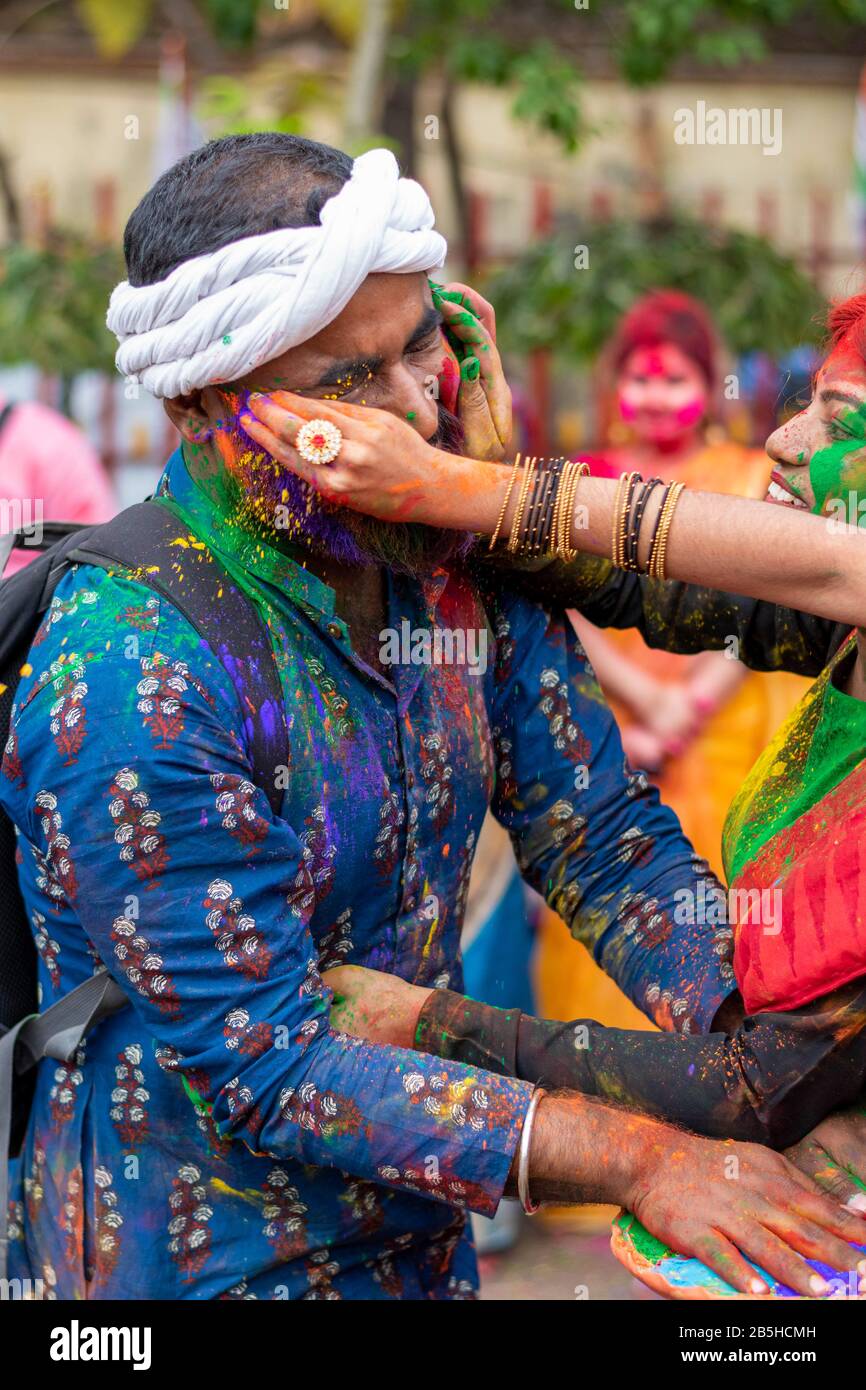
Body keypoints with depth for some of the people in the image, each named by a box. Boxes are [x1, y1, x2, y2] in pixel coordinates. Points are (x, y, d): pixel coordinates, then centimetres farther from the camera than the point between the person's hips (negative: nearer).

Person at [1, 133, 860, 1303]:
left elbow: (603, 836, -3)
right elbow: (267, 1064, -26)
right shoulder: (128, 679, -27)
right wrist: (638, 1162, -31)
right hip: (199, 1262, -6)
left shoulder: (460, 559, -6)